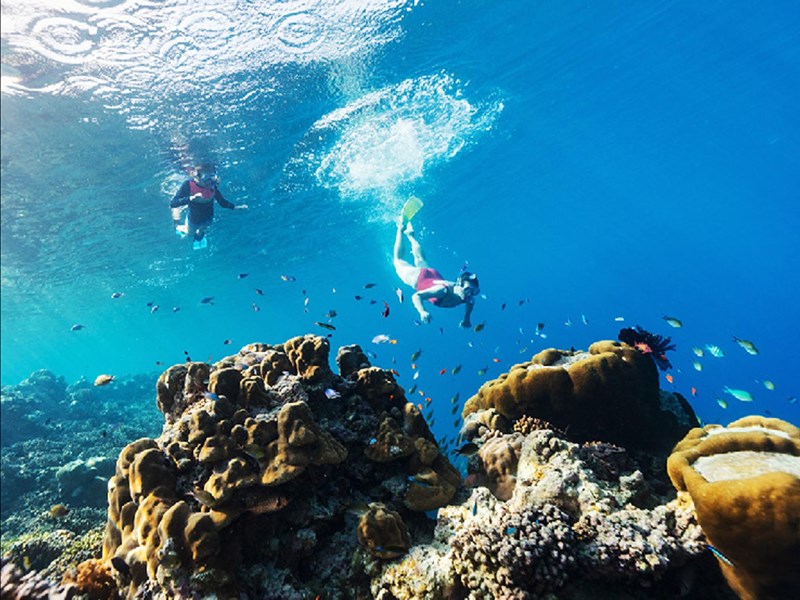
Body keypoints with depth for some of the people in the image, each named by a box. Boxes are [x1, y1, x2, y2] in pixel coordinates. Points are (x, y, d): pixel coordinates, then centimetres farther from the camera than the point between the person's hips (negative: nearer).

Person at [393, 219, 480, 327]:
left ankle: (410, 234, 55)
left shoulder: (468, 298, -28)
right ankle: (401, 229, 41)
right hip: (417, 278, -4)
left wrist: (467, 319, -10)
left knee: (420, 260, 35)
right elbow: (416, 296, -46)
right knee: (398, 261, 24)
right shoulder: (443, 290, -46)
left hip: (435, 276, 4)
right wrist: (422, 312, -61)